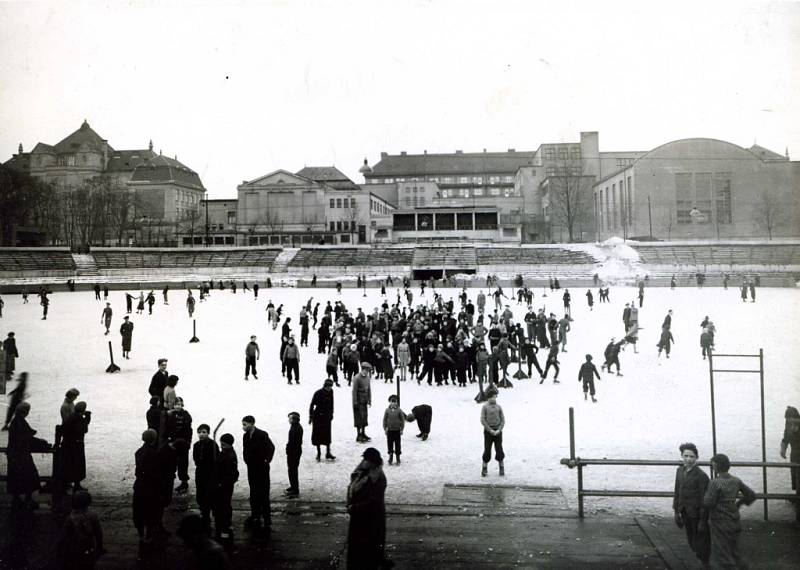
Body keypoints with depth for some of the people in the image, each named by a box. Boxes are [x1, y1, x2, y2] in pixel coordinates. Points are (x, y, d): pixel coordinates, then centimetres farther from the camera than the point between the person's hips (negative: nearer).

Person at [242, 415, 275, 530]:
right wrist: (247, 460, 8)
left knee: (263, 494, -4)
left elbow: (271, 447, -16)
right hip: (251, 468, 7)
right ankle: (255, 516, 25)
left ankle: (267, 520, 1)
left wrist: (267, 460, -13)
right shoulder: (246, 436, 6)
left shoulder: (262, 435, -16)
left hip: (262, 468, -7)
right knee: (254, 494, 14)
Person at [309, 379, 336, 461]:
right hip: (318, 416, -4)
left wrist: (331, 413, 17)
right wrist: (311, 416, -10)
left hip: (327, 416, 4)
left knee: (327, 434, 3)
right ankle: (318, 453, 17)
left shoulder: (330, 392, -2)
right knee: (317, 434, 5)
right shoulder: (318, 393, -16)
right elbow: (312, 405, -10)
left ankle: (328, 453, 10)